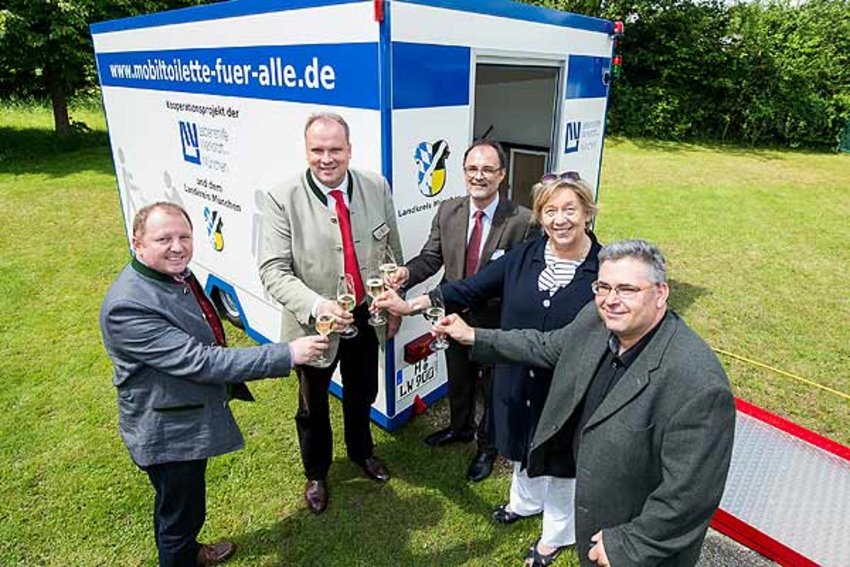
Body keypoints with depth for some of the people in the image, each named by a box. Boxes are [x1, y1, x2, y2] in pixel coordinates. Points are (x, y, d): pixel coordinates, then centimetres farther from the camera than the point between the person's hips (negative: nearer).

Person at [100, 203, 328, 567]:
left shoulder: (176, 273, -3)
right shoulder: (127, 307, -32)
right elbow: (198, 361, -35)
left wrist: (229, 381, 23)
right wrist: (287, 355, -36)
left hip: (192, 415, 9)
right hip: (169, 431, -9)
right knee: (180, 512, 14)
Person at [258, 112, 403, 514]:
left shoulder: (376, 187, -7)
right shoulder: (283, 199, -18)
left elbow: (393, 251, 3)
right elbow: (273, 270, -19)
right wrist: (316, 305, -35)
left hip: (366, 316, 3)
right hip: (314, 323, -3)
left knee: (362, 395, 26)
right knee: (313, 405, 19)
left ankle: (361, 451, 57)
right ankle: (316, 473, 48)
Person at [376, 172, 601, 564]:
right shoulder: (524, 255, -8)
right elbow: (471, 288, -8)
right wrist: (412, 305, -13)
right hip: (518, 381, 4)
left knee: (559, 457, 19)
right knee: (524, 446, 27)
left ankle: (556, 534, 49)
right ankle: (526, 501, 60)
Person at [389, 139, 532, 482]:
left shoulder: (521, 221, -20)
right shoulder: (447, 211, -6)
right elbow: (432, 257, -7)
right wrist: (407, 273, -27)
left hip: (496, 323, -4)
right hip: (455, 316, 4)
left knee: (493, 386, 19)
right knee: (457, 379, 26)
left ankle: (487, 446, 45)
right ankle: (460, 428, 55)